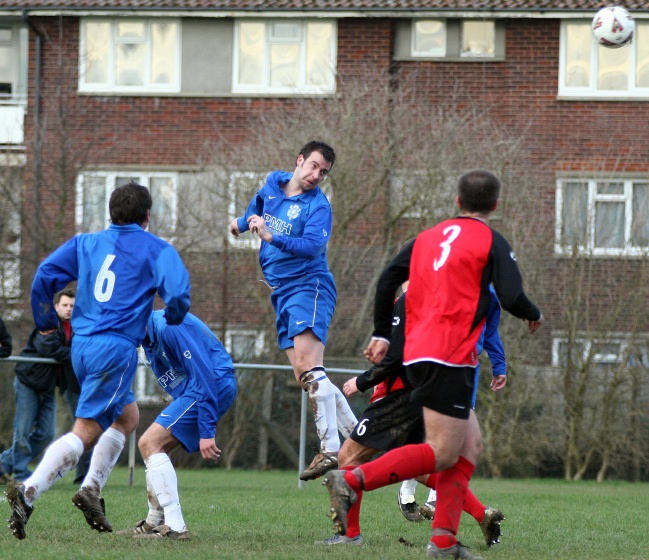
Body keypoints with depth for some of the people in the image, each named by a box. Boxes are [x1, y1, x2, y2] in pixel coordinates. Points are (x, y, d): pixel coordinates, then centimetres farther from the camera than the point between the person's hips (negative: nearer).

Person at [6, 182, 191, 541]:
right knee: (85, 432, -9)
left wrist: (46, 322, 18)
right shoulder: (157, 250, 2)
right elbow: (177, 294, -11)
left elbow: (44, 276, 5)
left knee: (128, 416, 21)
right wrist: (171, 319, 11)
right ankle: (28, 493, -24)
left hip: (81, 346, 7)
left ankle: (92, 489, 9)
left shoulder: (85, 243, 15)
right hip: (116, 348, -7)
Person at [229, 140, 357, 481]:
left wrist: (271, 236, -37)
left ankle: (330, 449, -28)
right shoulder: (272, 185, 10)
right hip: (281, 294, 8)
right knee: (305, 376, 4)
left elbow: (313, 245, -28)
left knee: (308, 366, -22)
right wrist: (243, 222, 49)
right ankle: (356, 433, 9)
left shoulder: (318, 206, -11)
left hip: (308, 286, -8)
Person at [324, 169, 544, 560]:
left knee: (470, 447, 13)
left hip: (418, 354, 8)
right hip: (451, 358, -8)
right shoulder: (491, 242, -2)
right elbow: (511, 297, -13)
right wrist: (535, 316, 9)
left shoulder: (429, 237, 18)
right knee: (442, 454, -9)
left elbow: (388, 279, 15)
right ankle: (351, 482, -22)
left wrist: (381, 335, 21)